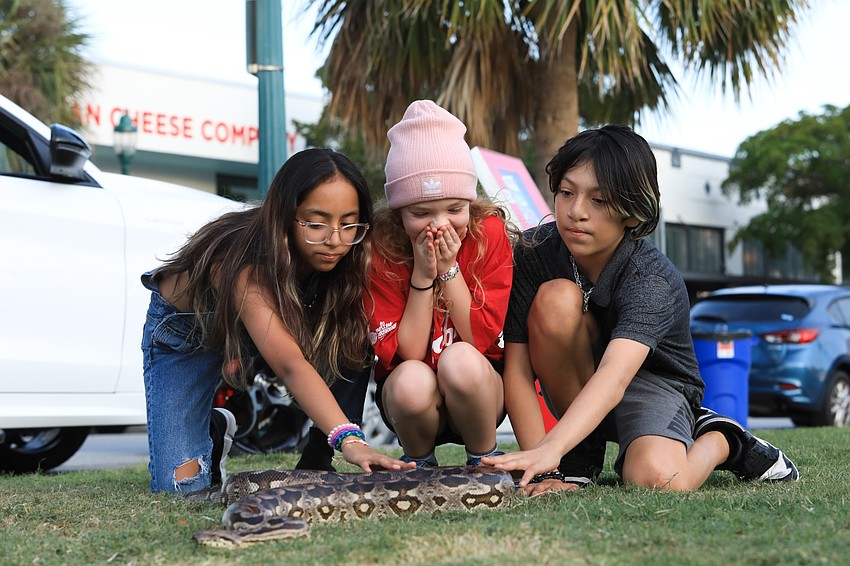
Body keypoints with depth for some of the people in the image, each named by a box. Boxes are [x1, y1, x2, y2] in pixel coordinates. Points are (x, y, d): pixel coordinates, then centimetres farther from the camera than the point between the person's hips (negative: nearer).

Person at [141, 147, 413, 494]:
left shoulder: (350, 259, -25)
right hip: (184, 333, -4)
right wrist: (349, 439, -67)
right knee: (180, 484, -17)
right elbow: (290, 365, -55)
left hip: (274, 320, 4)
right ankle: (214, 432, 16)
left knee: (353, 343, -27)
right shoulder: (246, 268, -43)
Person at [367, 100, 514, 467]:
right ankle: (418, 462, -1)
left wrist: (449, 268, -20)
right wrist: (422, 276, -23)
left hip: (479, 394, 0)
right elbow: (405, 354, -16)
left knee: (460, 359, -33)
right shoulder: (380, 249, -13)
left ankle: (485, 461, -6)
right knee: (411, 381, -34)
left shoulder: (490, 234, -12)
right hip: (407, 398, 0)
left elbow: (482, 339, -14)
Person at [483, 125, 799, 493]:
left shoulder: (654, 281, -29)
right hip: (574, 385, 3)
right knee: (557, 298, -29)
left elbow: (614, 378, -46)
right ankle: (584, 453, -10)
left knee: (658, 479, -36)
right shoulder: (533, 253, -19)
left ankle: (719, 439, 3)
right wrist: (542, 469, -31)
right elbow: (517, 369, -21)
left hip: (651, 383, -3)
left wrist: (550, 448, -61)